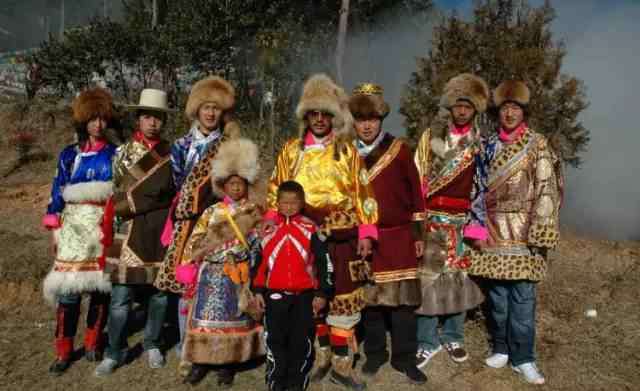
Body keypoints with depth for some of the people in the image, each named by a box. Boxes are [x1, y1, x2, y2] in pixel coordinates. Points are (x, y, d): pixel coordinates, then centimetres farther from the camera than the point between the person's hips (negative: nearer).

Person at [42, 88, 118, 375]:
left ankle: (93, 341, 21)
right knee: (68, 287, -5)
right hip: (74, 226, 0)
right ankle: (63, 351, 7)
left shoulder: (115, 154, 7)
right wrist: (54, 228, 3)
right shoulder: (69, 155, 8)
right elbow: (57, 192, 8)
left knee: (101, 284, 3)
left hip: (106, 227, 0)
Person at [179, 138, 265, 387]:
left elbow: (260, 245, 4)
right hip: (213, 275, 0)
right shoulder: (212, 212, 4)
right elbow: (195, 242, 3)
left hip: (239, 275, 0)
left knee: (235, 318, 6)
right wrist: (190, 264, -5)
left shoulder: (253, 213, 4)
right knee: (208, 317, 0)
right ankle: (200, 362, 13)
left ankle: (228, 363, 17)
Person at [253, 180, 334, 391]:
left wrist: (322, 293, -3)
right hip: (275, 295, 1)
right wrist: (258, 290, 7)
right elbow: (258, 261, 10)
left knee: (302, 342, 5)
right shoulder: (268, 228, 5)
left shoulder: (310, 229, -2)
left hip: (305, 295, -1)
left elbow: (324, 261, 0)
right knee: (275, 341, 5)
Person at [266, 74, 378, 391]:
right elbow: (276, 191, 10)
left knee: (343, 299, 3)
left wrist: (365, 233, -2)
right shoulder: (292, 150, 8)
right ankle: (321, 355, 28)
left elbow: (362, 192, 4)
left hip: (341, 237, -1)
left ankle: (342, 364, 16)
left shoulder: (347, 151, 5)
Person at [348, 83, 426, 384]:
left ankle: (404, 358, 17)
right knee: (369, 298, 8)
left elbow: (415, 192, 3)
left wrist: (418, 235, 1)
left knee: (403, 297, 2)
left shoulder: (399, 150, 1)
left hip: (399, 236, -1)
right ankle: (374, 353, 25)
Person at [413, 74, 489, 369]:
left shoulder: (480, 144, 6)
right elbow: (417, 178, 2)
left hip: (463, 221, 1)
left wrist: (479, 226, -1)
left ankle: (453, 337, 24)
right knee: (428, 276, -1)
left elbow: (483, 186, 5)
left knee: (459, 276, 8)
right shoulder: (430, 137, 3)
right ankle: (427, 341, 11)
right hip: (432, 219, -1)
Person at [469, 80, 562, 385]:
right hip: (493, 230, 4)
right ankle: (501, 348, 24)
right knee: (496, 295, 10)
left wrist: (539, 232, -14)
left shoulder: (538, 145, -1)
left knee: (522, 297, -1)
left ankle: (522, 357, 11)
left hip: (523, 231, -4)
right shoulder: (489, 144, 11)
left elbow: (545, 190, -7)